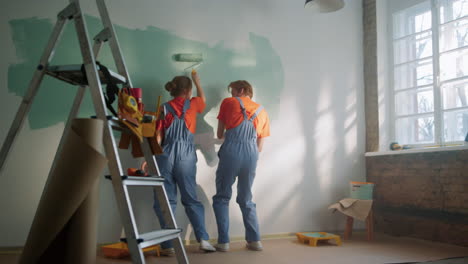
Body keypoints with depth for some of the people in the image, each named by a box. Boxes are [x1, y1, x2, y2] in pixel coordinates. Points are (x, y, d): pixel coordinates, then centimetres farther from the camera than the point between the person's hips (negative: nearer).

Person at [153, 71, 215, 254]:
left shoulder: (164, 108, 4)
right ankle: (203, 239, 3)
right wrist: (197, 81, 44)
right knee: (191, 199, 9)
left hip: (166, 156, 0)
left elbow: (158, 137, -1)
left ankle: (167, 245, 2)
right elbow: (203, 99, 31)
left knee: (166, 201, 3)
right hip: (186, 157, 0)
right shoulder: (192, 104, 5)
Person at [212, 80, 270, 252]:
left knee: (222, 198, 7)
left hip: (231, 152, -3)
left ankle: (223, 242, 1)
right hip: (252, 155, 3)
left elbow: (220, 134, 18)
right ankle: (254, 240, 11)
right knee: (246, 200, 17)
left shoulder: (228, 103, 14)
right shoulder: (262, 111, 23)